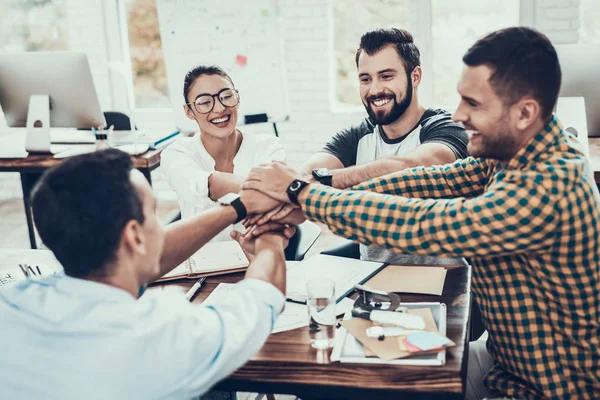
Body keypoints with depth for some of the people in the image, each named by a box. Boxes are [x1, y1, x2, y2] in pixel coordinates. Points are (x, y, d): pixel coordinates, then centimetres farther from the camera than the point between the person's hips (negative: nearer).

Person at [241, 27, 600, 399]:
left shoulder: (547, 189, -32)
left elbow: (416, 225, -31)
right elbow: (433, 180, -7)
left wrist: (301, 192, -19)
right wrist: (301, 206, -15)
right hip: (505, 356, 7)